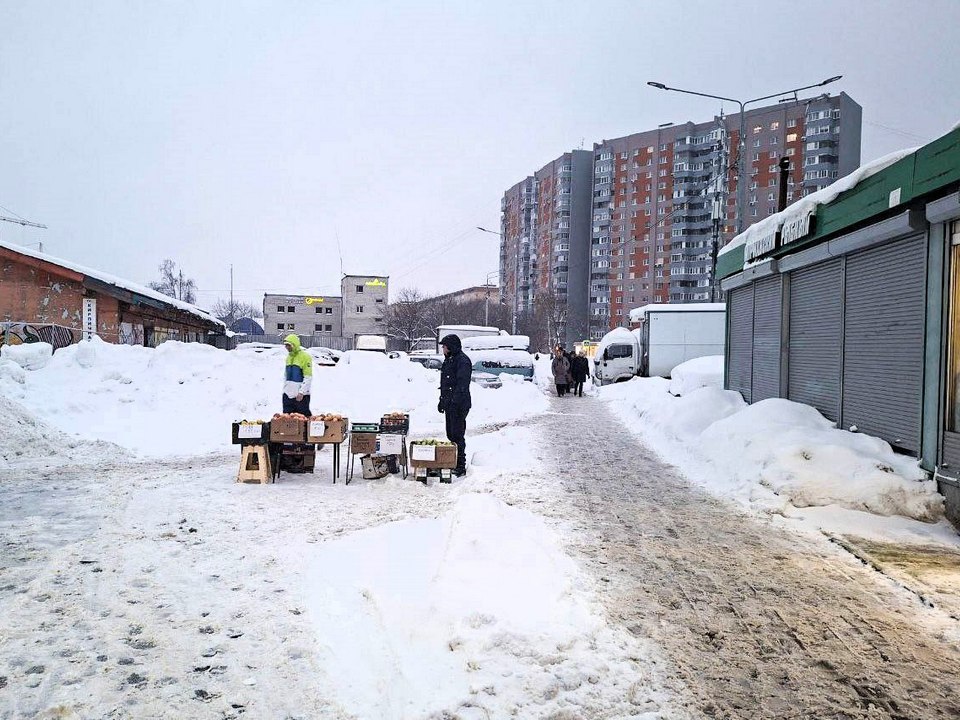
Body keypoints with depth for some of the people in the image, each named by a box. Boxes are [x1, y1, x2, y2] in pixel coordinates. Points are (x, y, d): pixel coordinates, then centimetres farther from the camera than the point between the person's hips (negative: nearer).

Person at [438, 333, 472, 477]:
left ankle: (461, 467, -1)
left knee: (457, 435, -7)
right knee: (450, 434, 14)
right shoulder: (449, 360, 16)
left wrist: (454, 402, -25)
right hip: (449, 404, 10)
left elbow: (462, 385, -22)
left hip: (458, 405, -10)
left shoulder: (463, 361, -15)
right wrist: (442, 400, 23)